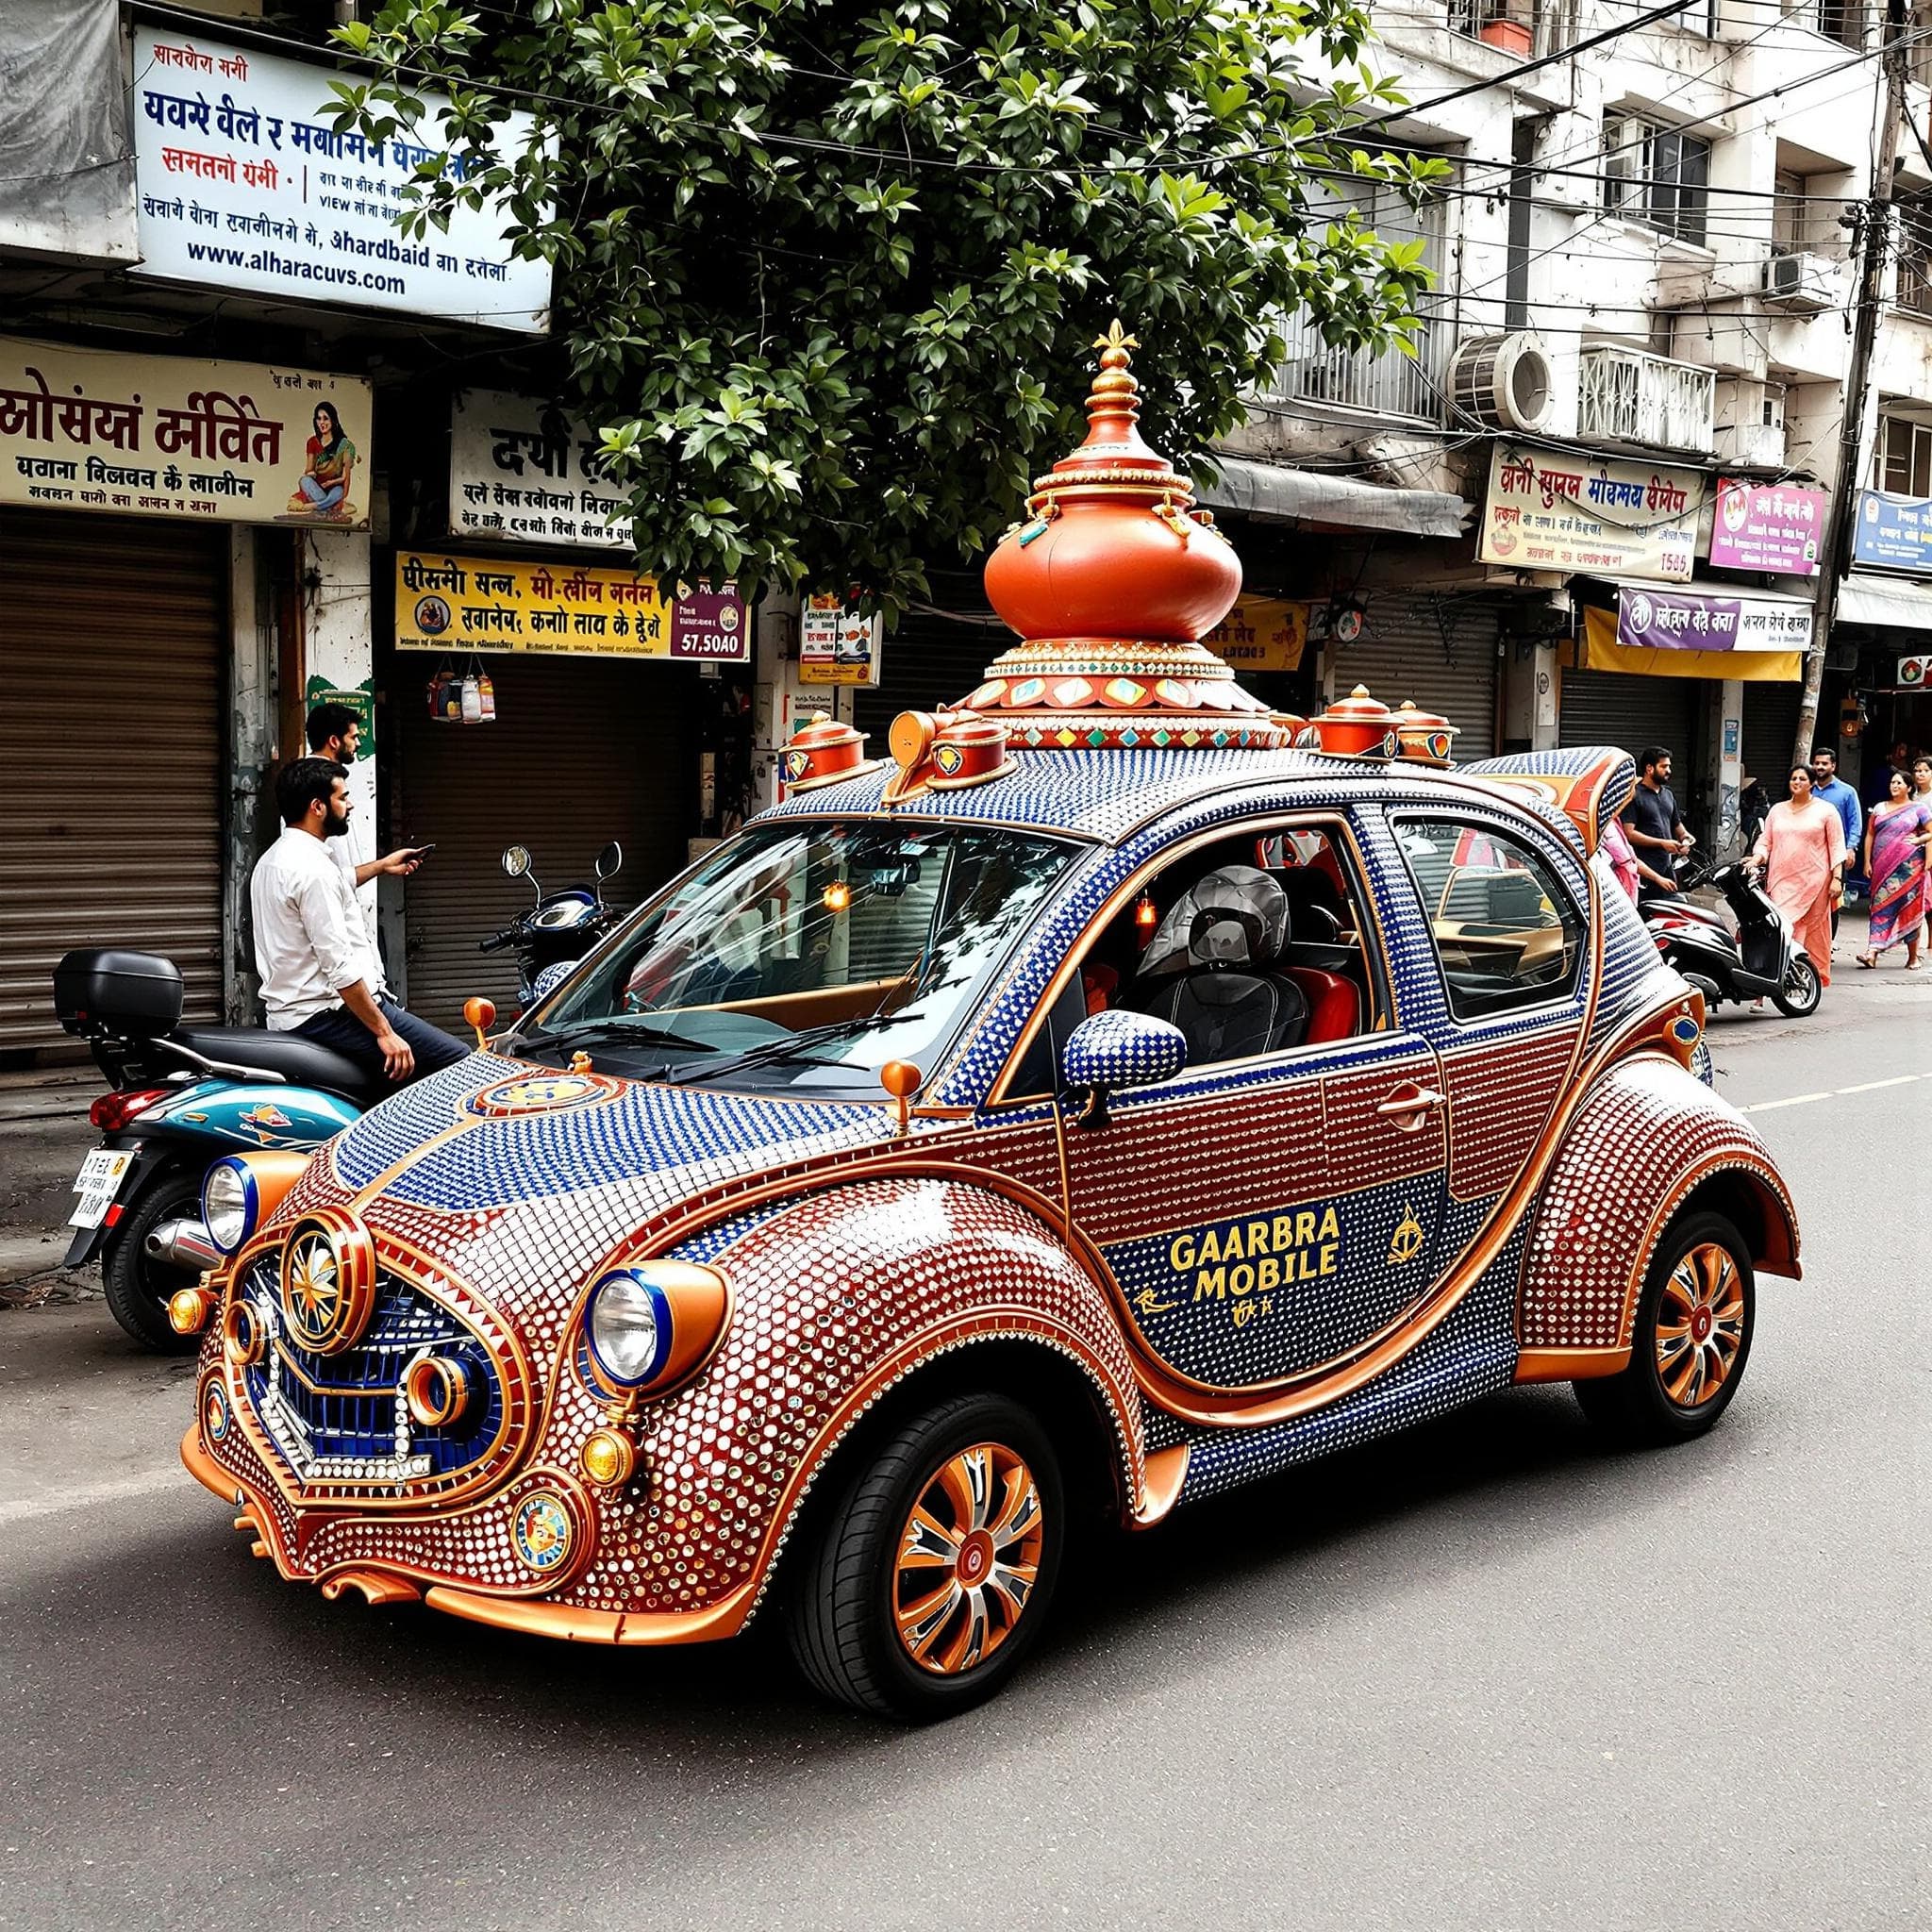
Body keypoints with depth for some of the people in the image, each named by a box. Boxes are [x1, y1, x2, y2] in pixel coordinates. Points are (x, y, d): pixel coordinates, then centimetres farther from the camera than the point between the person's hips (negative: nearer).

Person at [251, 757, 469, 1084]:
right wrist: (384, 1032, -21)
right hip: (328, 1013, -11)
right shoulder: (312, 867, -18)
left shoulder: (271, 861, 15)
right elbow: (339, 965, -23)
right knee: (457, 1061, -13)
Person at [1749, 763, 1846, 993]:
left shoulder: (1825, 810, 7)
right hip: (1782, 881, 2)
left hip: (1814, 881, -2)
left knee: (1813, 932, -1)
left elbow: (1836, 846, 4)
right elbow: (1765, 841, 16)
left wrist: (1837, 878, -4)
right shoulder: (1777, 810, 17)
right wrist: (1756, 859, -5)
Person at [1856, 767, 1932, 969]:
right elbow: (1870, 835, 12)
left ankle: (1913, 956, 5)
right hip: (1882, 865, 3)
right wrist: (1867, 862, 5)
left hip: (1908, 866, -3)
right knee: (1881, 907, -3)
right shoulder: (1880, 808, 14)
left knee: (1908, 908, -3)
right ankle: (1872, 952, -11)